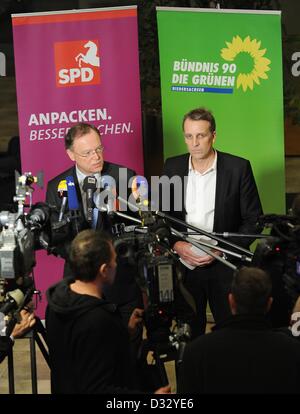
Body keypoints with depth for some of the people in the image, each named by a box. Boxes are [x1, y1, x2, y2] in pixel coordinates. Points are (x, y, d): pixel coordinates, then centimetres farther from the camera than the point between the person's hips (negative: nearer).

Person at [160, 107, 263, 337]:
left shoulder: (239, 168, -5)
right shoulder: (172, 167, 4)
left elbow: (254, 220, -3)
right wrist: (176, 245, -8)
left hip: (225, 266, -2)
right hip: (184, 264, 2)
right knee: (189, 334, 8)